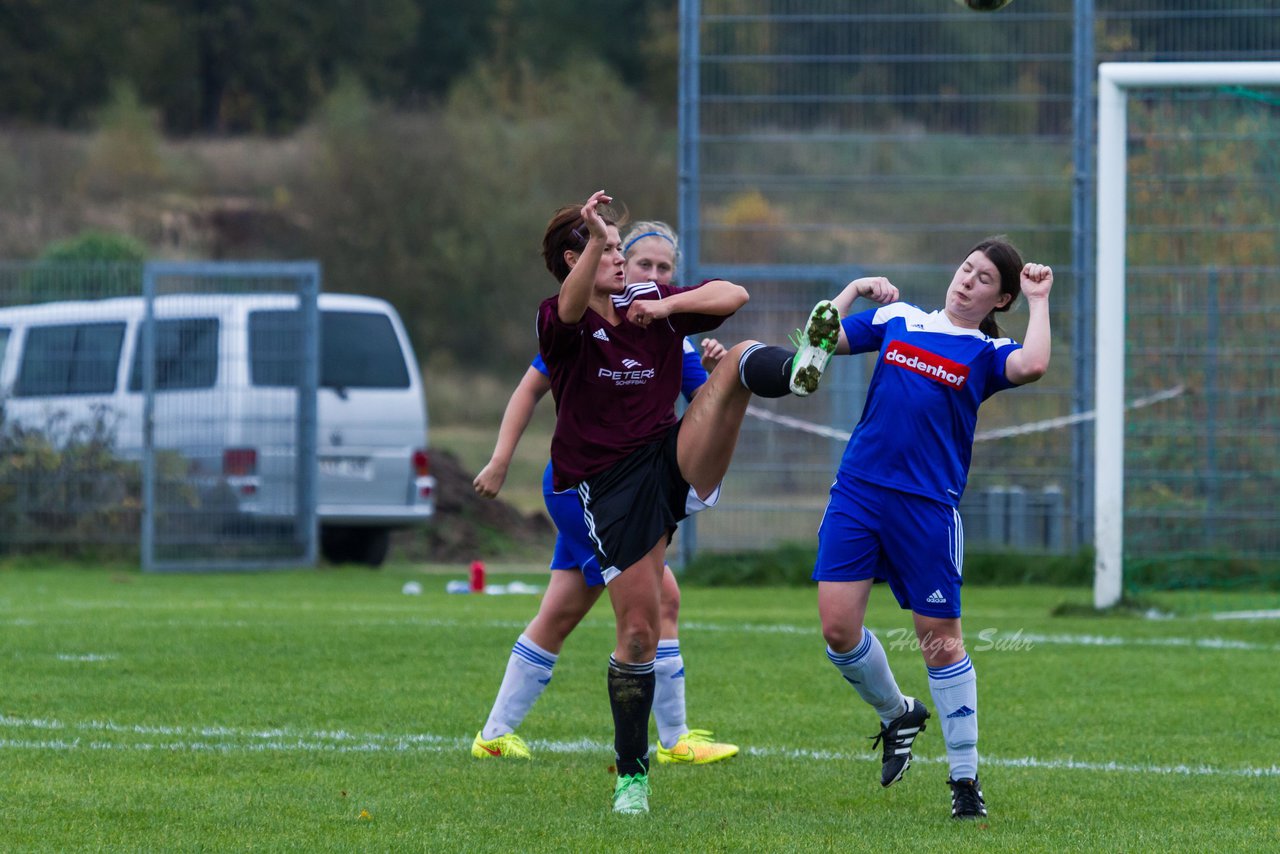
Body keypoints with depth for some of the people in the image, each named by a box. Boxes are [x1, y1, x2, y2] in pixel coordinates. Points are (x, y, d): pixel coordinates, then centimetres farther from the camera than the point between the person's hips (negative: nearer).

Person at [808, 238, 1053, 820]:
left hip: (927, 506, -3)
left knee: (940, 639, 0)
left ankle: (965, 777, 12)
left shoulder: (988, 354, 3)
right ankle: (897, 715, 24)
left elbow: (1032, 365, -20)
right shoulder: (897, 319, 13)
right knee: (838, 626, -6)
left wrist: (1039, 300, -8)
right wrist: (855, 289, 9)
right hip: (857, 490, 3)